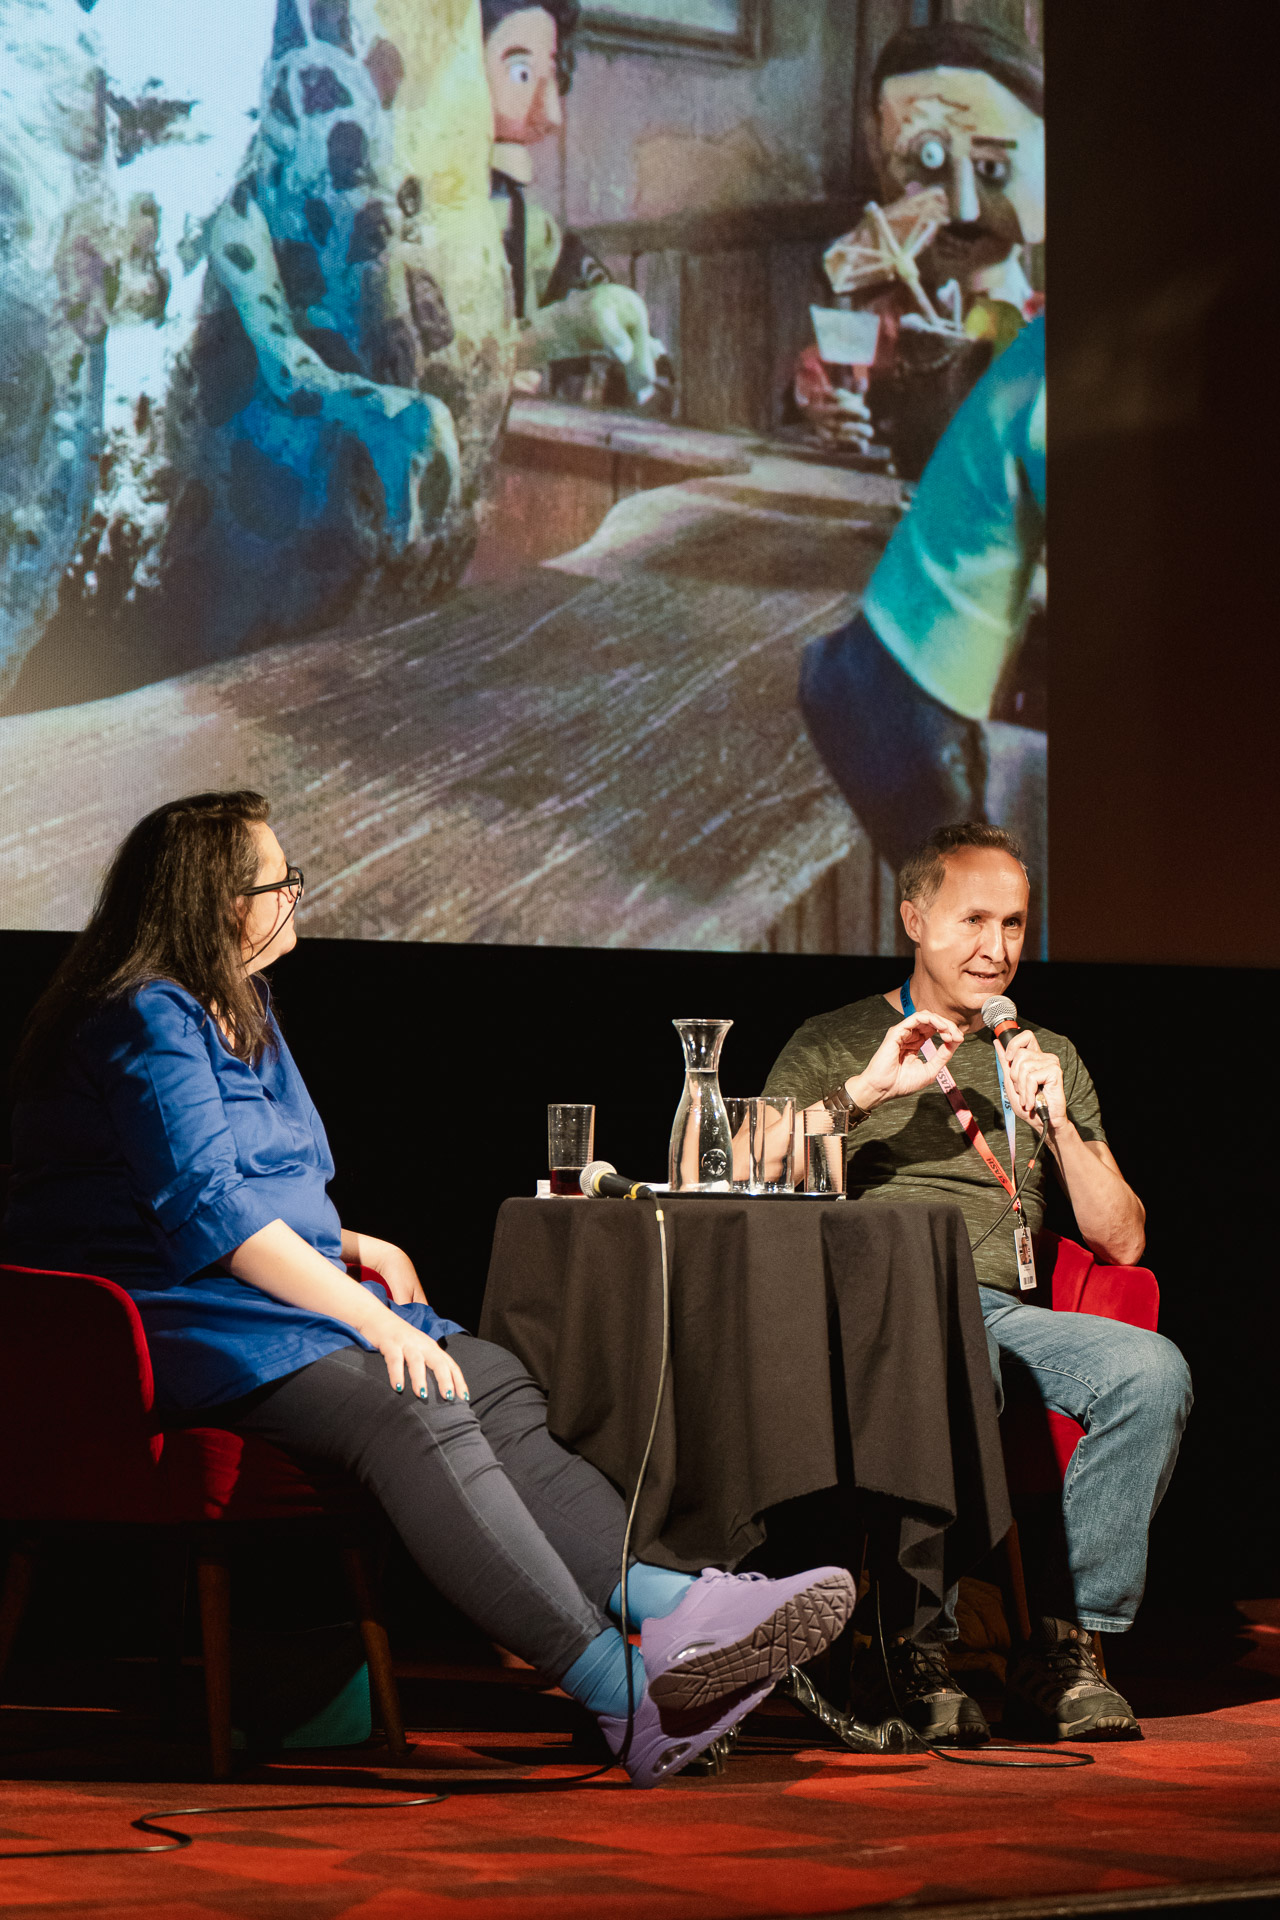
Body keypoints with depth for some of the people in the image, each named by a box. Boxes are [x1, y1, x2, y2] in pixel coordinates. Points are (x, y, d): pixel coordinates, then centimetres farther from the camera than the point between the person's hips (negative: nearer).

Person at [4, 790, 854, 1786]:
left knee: (493, 1380, -15)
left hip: (282, 1305, 10)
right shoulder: (144, 1021, -10)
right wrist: (372, 1319, -21)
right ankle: (616, 1686, -43)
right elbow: (207, 1209, -19)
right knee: (409, 1412, -32)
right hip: (179, 1325, -10)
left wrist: (352, 1248, 10)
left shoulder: (241, 1014, 21)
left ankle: (658, 1598, -35)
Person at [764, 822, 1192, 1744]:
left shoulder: (1048, 1059, 25)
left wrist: (1057, 1126, 2)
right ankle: (917, 1654, -30)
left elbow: (1122, 1240, 18)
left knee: (1153, 1369, -29)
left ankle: (1062, 1645, -25)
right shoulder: (836, 1044, 16)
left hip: (1008, 1313, 4)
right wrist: (870, 1089, -8)